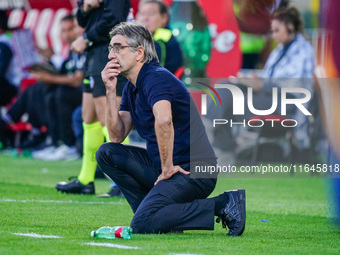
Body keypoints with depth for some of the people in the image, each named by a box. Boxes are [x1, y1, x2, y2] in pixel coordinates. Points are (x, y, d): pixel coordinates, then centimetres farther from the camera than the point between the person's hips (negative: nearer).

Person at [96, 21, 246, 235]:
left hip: (192, 170, -9)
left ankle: (223, 205, -13)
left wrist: (167, 168, -26)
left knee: (143, 225, -23)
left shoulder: (156, 78, -15)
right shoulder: (132, 87, 15)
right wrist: (111, 91, 5)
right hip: (165, 165, 9)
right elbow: (117, 136, 12)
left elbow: (164, 120, -34)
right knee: (107, 153, 4)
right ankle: (156, 211, 4)